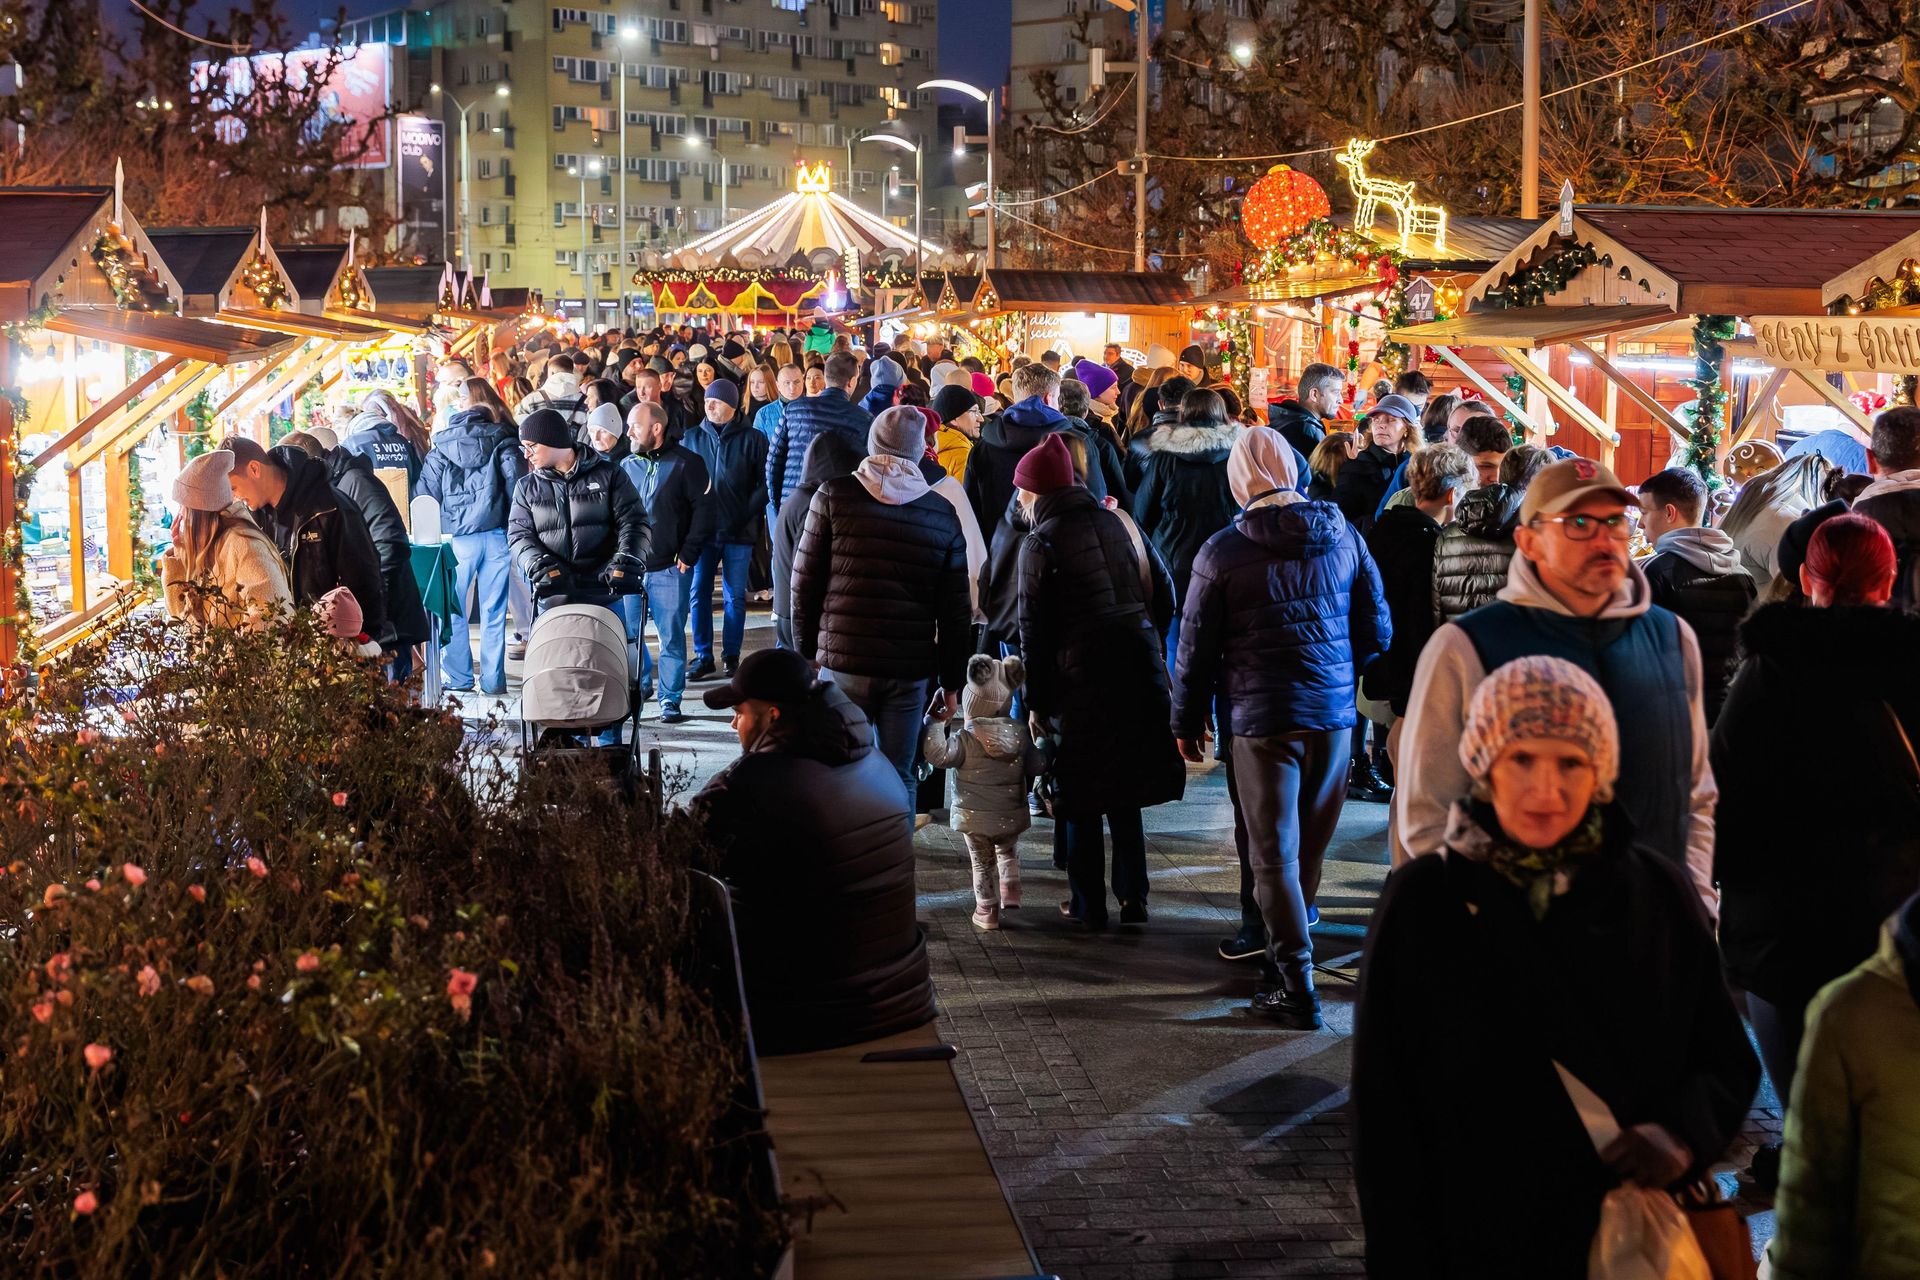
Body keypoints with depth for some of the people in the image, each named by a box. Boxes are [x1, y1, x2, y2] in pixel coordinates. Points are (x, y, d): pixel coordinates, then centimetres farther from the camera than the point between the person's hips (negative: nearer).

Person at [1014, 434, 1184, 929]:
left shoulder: (1040, 543, -7)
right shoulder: (1120, 523, 8)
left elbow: (1035, 632, -8)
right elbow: (1164, 595, 11)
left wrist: (1037, 702, -1)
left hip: (1081, 678, -5)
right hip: (1139, 671, 5)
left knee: (1081, 798, 8)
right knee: (1126, 793, 16)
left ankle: (1089, 906, 14)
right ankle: (1133, 899, 19)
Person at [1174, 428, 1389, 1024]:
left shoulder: (1222, 552, -6)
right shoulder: (1344, 538, 4)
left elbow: (1196, 645, -1)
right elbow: (1377, 631, 9)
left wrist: (1188, 721, 10)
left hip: (1261, 718, -4)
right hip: (1334, 714, 4)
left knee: (1274, 853, 1)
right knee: (1308, 849, 15)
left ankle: (1297, 984, -2)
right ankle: (1282, 952, 30)